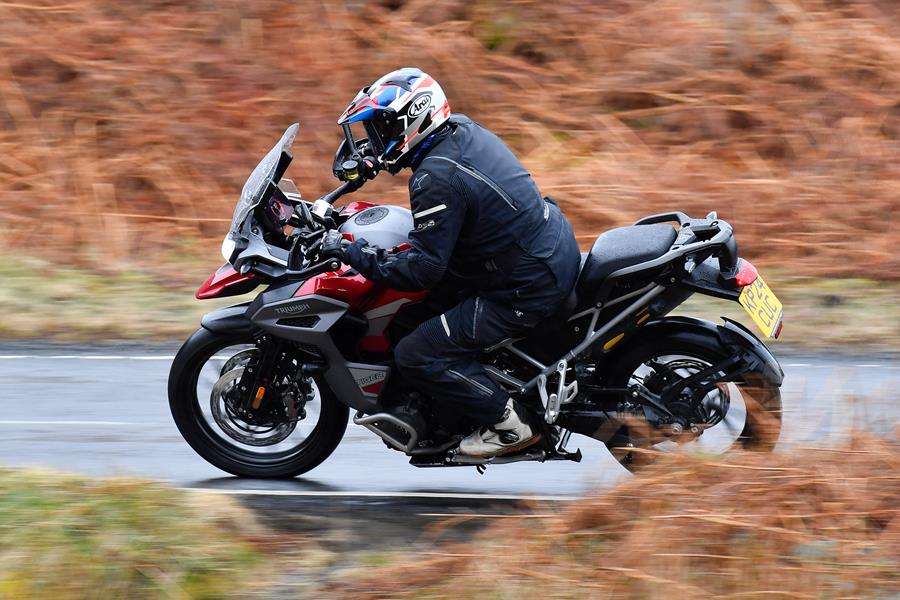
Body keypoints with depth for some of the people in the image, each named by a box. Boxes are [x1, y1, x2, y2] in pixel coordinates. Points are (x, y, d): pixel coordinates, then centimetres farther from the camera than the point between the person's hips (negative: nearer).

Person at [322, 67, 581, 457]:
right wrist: (373, 159, 27)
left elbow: (425, 269, -23)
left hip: (529, 289, -10)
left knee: (415, 356, -8)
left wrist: (358, 257, -17)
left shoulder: (436, 179, -23)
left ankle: (509, 423, -2)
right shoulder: (462, 129, 4)